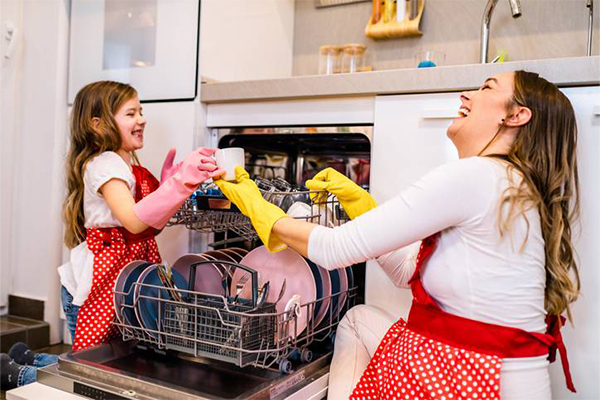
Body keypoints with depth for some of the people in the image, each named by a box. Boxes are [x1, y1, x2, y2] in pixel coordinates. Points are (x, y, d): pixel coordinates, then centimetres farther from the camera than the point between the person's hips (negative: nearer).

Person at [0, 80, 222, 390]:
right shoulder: (104, 164, -14)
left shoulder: (130, 167, 15)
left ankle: (30, 359, 32)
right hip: (96, 287, -9)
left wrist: (170, 182, 3)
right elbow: (134, 221, -28)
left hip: (123, 282, 9)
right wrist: (181, 182, -32)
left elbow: (151, 226, 13)